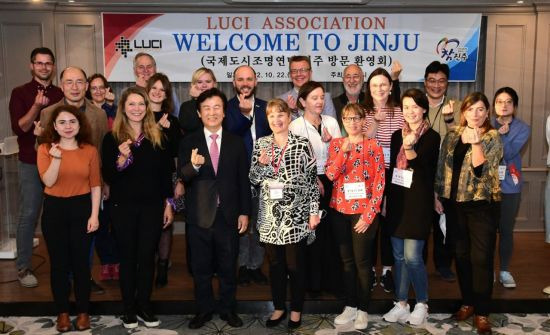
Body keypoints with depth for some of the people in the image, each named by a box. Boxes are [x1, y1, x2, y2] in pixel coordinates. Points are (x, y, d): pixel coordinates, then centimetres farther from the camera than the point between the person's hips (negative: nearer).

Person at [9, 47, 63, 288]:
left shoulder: (60, 94, 8)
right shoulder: (20, 93, -2)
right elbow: (18, 128, -11)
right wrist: (36, 107, -24)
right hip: (31, 164, -3)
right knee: (28, 215, 1)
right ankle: (23, 268, 11)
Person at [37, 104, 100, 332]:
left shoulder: (90, 151, -1)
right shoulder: (45, 149, 0)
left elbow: (95, 185, -1)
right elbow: (48, 181, -11)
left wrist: (94, 215, -6)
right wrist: (56, 158, -24)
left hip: (81, 208, 0)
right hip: (54, 209, 1)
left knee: (81, 261, 5)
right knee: (59, 262, 8)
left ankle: (83, 311, 21)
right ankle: (62, 312, 22)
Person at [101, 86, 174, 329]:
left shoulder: (157, 137, 3)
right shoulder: (112, 138, -3)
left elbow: (166, 174, 6)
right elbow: (107, 177, -7)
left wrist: (168, 204, 4)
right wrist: (121, 158, -25)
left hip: (152, 206, 1)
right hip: (123, 207, -1)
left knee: (147, 257, 7)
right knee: (128, 258, 8)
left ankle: (144, 306, 22)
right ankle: (129, 309, 21)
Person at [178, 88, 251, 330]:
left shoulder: (236, 142, 3)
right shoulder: (189, 143, 0)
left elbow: (243, 180, 3)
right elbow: (182, 177, -11)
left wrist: (244, 212, 0)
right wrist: (193, 165, -33)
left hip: (228, 215, 1)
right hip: (199, 215, 0)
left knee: (228, 267, 11)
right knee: (201, 268, 12)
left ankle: (228, 309, 29)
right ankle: (204, 310, 29)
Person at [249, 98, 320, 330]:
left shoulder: (302, 145, -4)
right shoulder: (261, 144, 6)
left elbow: (312, 180, -3)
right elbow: (254, 179, 7)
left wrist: (314, 211, -6)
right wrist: (262, 164, -13)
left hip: (296, 214, -3)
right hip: (270, 215, 3)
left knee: (295, 264, 5)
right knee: (275, 263, 12)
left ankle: (296, 309, 22)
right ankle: (279, 307, 28)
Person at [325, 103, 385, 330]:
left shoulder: (373, 146, -3)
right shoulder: (336, 144, 7)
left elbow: (379, 183, -6)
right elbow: (330, 175, -6)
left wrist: (368, 215, -11)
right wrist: (344, 151, -17)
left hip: (363, 211, -3)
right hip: (340, 210, 3)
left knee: (362, 261, 2)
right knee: (346, 260, 11)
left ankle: (363, 310, 16)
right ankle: (350, 306, 23)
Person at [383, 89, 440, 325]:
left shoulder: (432, 137, -5)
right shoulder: (397, 135, 11)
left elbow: (425, 168, -17)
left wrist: (410, 149, -35)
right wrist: (387, 199, 15)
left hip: (418, 202, -5)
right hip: (397, 201, 5)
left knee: (412, 257, -7)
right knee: (399, 256, 9)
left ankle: (422, 304, 13)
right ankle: (401, 303, 21)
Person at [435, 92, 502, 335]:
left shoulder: (492, 138, -5)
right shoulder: (452, 136, 8)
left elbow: (481, 170, -16)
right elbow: (442, 167, 12)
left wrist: (475, 142, -27)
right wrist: (437, 195, 9)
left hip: (481, 204, -4)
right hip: (454, 203, 4)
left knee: (481, 258, -2)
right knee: (461, 255, 12)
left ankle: (481, 312, 9)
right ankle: (467, 302, 28)